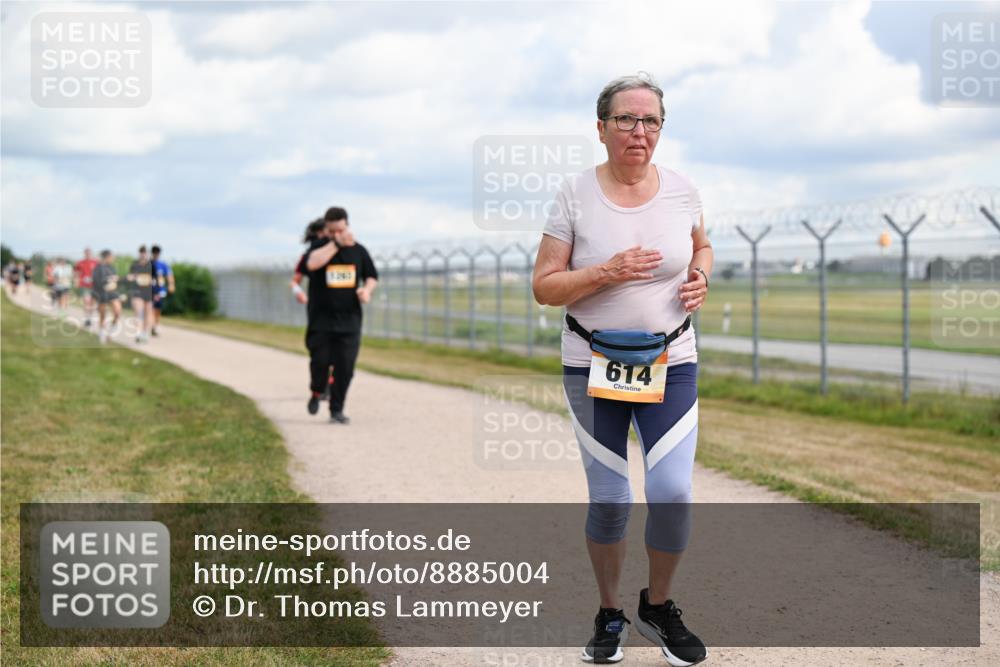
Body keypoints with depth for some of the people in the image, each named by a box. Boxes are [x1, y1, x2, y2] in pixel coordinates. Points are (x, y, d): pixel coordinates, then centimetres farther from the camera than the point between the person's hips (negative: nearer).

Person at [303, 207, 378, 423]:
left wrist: (367, 289, -5)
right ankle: (316, 393, 26)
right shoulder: (319, 246, -3)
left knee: (345, 366, -1)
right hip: (321, 318, -2)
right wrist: (336, 243, -22)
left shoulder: (358, 250, 8)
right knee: (320, 360, -5)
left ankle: (337, 409, 10)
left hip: (349, 319, 2)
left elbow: (372, 276, 18)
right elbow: (312, 263, -26)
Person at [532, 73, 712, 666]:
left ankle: (659, 607, 16)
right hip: (594, 366, -1)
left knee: (673, 492, -9)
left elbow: (701, 246, 20)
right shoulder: (576, 196, -8)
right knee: (608, 499, 4)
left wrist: (701, 276, -2)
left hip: (671, 363, 1)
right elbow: (544, 287, -7)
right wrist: (608, 272, -21)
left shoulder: (682, 191, 0)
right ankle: (610, 616, 25)